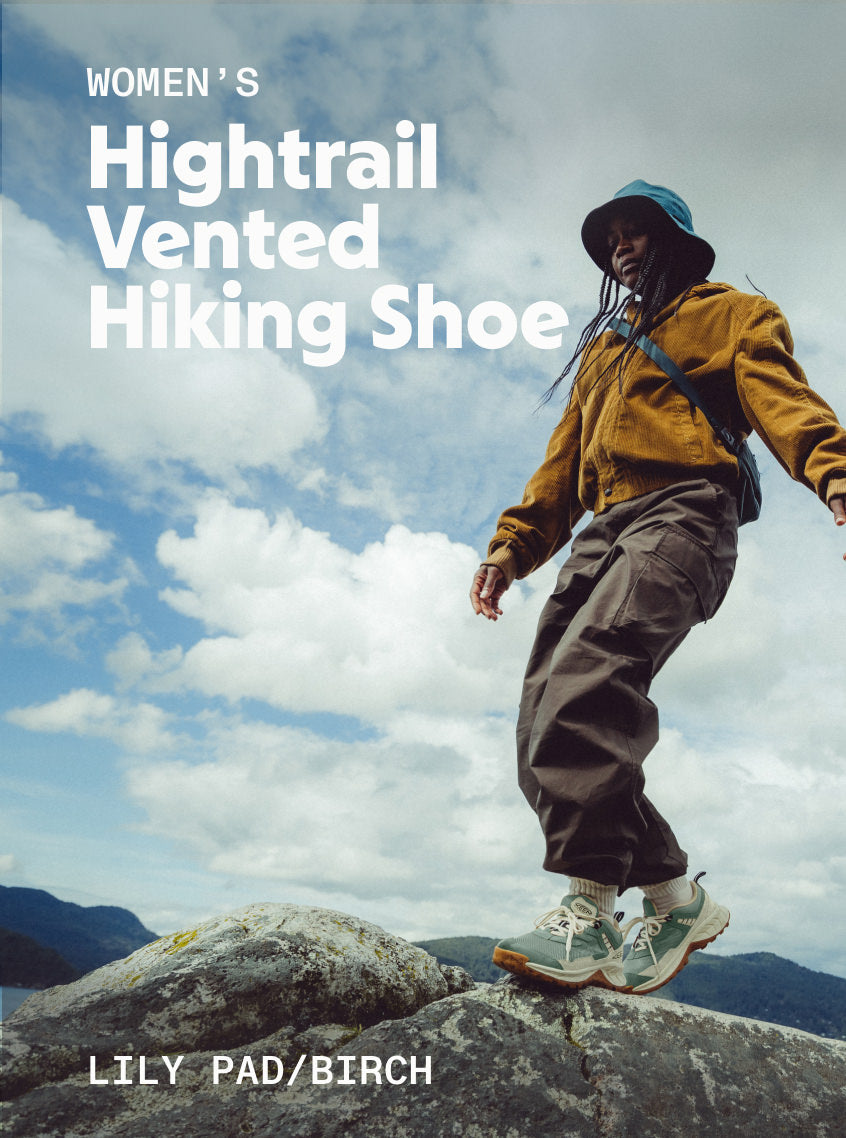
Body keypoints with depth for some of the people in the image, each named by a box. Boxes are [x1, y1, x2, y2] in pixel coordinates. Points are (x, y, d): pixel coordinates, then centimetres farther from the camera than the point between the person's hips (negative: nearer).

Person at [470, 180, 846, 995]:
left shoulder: (732, 315, 17)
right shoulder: (602, 351, 36)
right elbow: (562, 463, 31)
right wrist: (512, 546, 16)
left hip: (683, 514, -7)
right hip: (603, 531, 7)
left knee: (584, 682, -33)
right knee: (546, 742, -7)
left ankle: (588, 919, -34)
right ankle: (676, 898, 3)